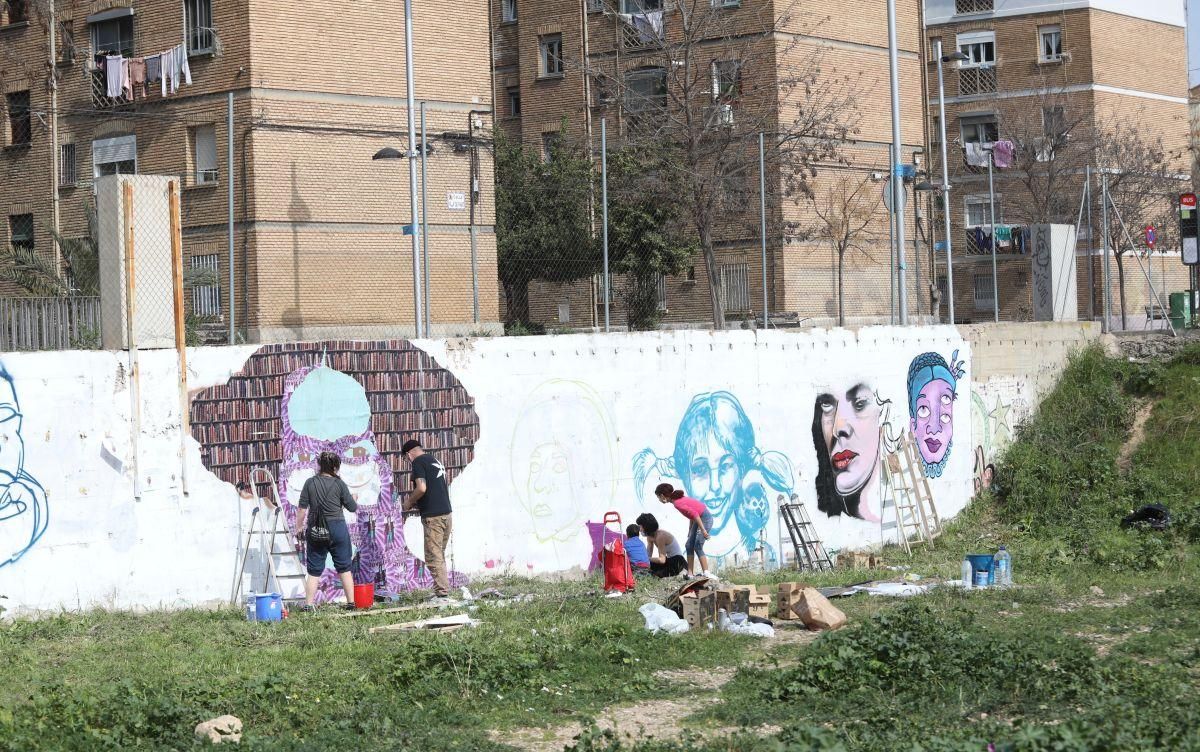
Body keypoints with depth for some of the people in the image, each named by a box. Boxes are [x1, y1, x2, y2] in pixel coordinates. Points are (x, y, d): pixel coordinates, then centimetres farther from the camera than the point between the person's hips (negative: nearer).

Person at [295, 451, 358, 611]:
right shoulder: (339, 484, -4)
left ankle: (308, 604, 1)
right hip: (337, 528, -1)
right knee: (344, 568, 9)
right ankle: (351, 602, 11)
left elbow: (302, 508, -1)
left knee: (314, 570, 7)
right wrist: (354, 499, 24)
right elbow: (352, 507, 2)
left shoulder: (310, 483, 0)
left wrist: (299, 527, 10)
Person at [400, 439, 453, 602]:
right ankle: (443, 590, 16)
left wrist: (409, 502, -1)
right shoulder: (435, 460, 20)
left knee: (433, 557, -6)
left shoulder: (418, 462, -7)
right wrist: (418, 503, 23)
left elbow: (421, 488, -19)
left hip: (433, 516, -9)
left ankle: (441, 594, -9)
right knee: (440, 556, 15)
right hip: (446, 513, 9)